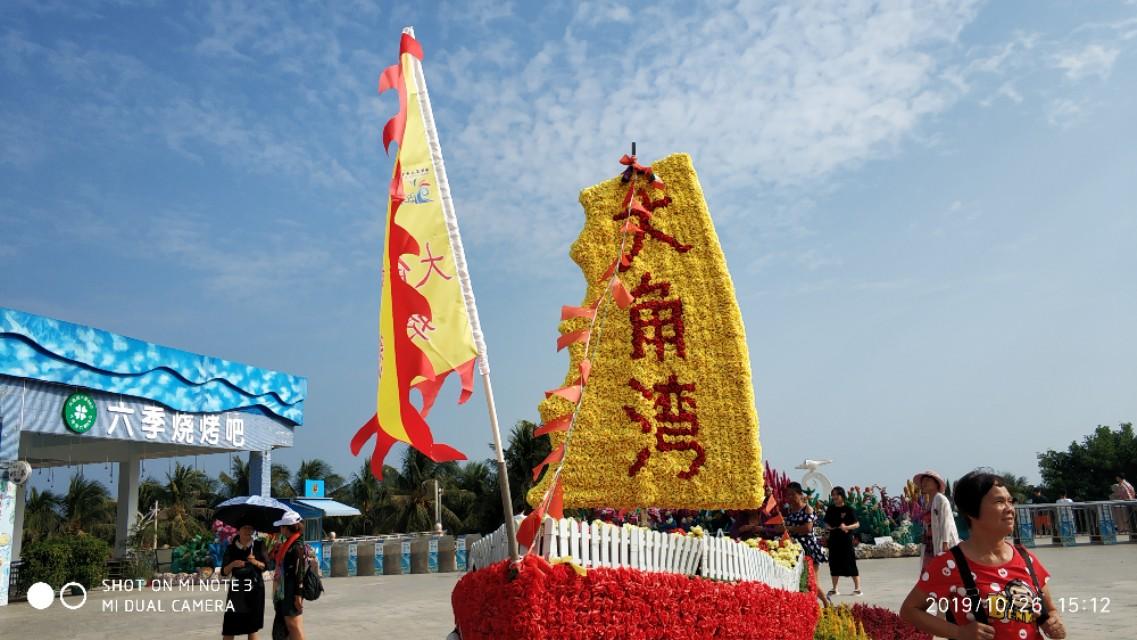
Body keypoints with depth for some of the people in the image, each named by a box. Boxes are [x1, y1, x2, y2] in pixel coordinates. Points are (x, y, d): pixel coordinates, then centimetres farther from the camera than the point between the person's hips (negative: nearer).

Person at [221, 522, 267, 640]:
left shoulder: (258, 545, 2)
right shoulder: (231, 548, 0)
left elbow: (265, 566, 2)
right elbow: (224, 572, 0)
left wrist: (256, 562, -17)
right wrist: (232, 564, -18)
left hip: (255, 589, 1)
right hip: (236, 590, -1)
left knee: (252, 626, 6)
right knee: (228, 627, -7)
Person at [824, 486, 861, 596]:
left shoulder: (848, 509, -5)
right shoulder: (830, 509, 7)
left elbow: (857, 524, -6)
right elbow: (826, 523, 15)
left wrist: (846, 527, -22)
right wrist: (828, 527, -6)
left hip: (846, 539, -4)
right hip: (834, 539, 4)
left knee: (850, 563, -3)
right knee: (834, 564, 9)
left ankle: (857, 588, 6)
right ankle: (835, 589, 17)